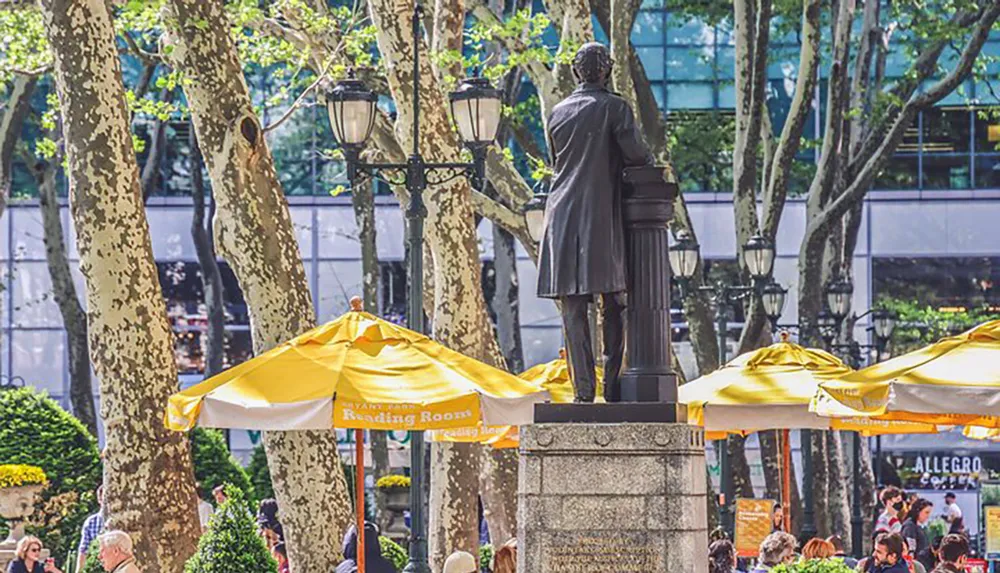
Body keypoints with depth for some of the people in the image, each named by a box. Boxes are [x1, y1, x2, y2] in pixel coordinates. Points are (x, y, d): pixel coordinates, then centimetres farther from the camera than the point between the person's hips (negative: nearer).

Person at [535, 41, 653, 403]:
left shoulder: (558, 112, 11)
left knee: (573, 309, 1)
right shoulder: (614, 107, -3)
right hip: (602, 216, -3)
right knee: (613, 305, 4)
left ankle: (583, 390, -4)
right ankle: (613, 387, 1)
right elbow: (635, 152, -10)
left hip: (562, 214, 3)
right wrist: (649, 161, 12)